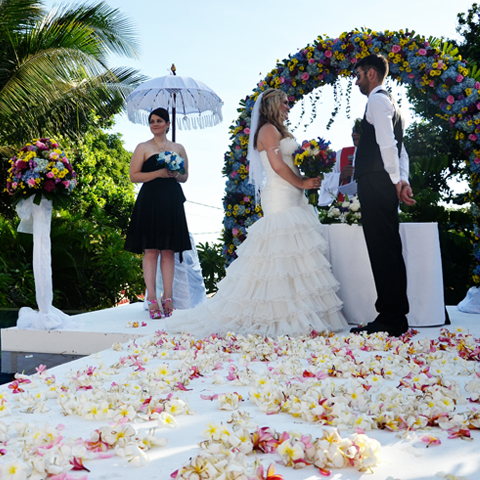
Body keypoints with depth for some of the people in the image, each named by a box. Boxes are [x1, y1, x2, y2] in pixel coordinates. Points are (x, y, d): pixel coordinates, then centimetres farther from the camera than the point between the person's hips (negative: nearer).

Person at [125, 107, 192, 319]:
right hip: (150, 203, -3)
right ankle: (152, 299, -1)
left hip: (172, 203, 3)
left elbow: (185, 177, 18)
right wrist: (158, 173, -13)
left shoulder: (178, 148, 15)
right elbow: (134, 176, -2)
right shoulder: (143, 148, 5)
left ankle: (167, 298, 9)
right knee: (151, 251, -5)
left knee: (169, 251, 4)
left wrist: (175, 174, -5)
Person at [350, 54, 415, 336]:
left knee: (382, 252, -10)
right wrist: (403, 181, 11)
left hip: (376, 184, -10)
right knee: (390, 251, 10)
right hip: (385, 186, 10)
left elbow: (387, 143, -16)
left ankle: (390, 320, -7)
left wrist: (397, 182, -12)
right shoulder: (391, 103, 27)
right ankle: (397, 318, 15)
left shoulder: (377, 100, -5)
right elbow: (398, 149, 20)